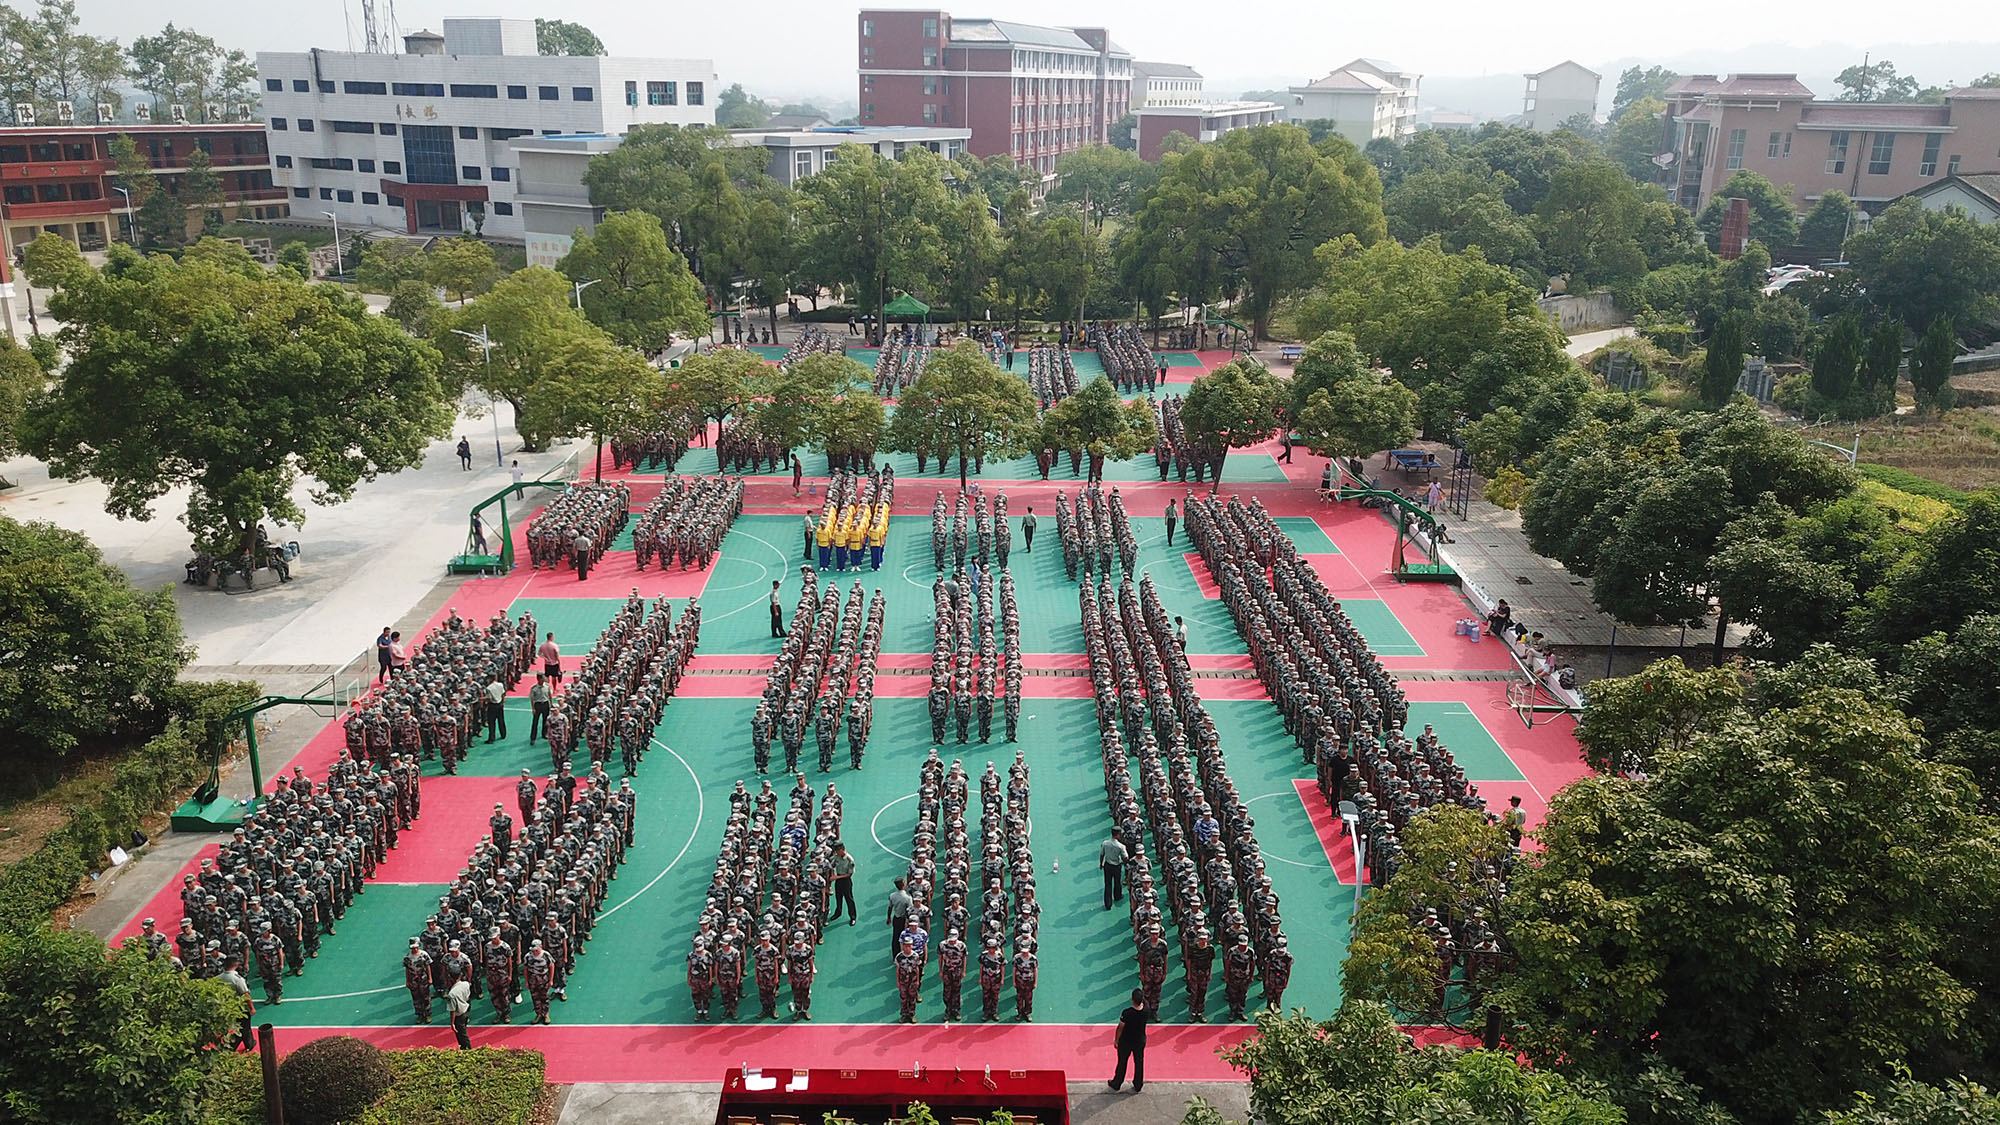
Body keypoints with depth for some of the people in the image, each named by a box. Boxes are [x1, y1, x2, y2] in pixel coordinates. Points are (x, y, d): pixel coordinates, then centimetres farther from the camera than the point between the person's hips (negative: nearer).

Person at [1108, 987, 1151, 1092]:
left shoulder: (1126, 1013, -32)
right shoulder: (1146, 1012, -23)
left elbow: (1120, 1028, -19)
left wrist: (1116, 1040, -2)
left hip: (1126, 1041, -2)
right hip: (1140, 1041, 2)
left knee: (1122, 1062, 18)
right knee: (1139, 1063, 21)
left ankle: (1116, 1084, 37)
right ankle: (1138, 1086, 38)